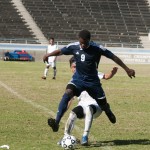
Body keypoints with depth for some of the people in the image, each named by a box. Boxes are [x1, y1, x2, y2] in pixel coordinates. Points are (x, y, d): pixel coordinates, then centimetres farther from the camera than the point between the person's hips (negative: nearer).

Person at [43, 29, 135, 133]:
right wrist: (48, 55, -1)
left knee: (103, 104, 9)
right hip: (78, 79, 1)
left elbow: (114, 57, -9)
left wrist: (127, 69, -6)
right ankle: (56, 122, -35)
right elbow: (60, 51, 9)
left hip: (92, 81, -1)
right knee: (67, 94, -28)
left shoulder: (97, 49, -16)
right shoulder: (74, 47, -8)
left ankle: (109, 113, 50)